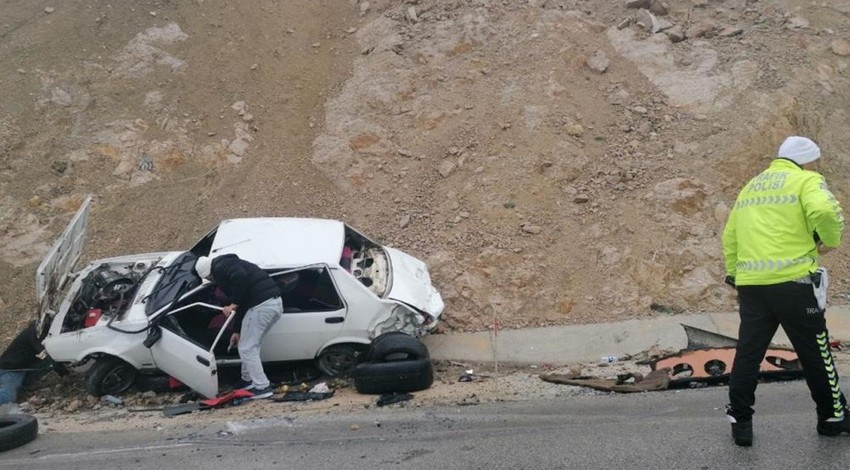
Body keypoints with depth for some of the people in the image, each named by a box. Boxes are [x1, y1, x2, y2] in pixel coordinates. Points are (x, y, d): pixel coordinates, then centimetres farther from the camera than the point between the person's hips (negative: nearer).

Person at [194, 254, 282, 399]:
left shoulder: (220, 266, 1)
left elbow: (241, 278, -22)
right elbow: (243, 304, 33)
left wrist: (233, 304, -11)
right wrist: (237, 331, 37)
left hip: (261, 305, -10)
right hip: (276, 303, 10)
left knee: (247, 348, 2)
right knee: (251, 346, 24)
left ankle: (262, 387, 4)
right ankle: (248, 380, 35)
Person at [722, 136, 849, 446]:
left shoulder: (751, 186, 21)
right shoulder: (807, 181, 1)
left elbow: (730, 236, 20)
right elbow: (825, 211, -20)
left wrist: (734, 273, 25)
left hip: (750, 284, 5)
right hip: (792, 281, -5)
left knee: (748, 352, 9)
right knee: (815, 352, 10)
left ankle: (740, 420, 11)